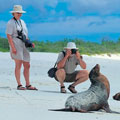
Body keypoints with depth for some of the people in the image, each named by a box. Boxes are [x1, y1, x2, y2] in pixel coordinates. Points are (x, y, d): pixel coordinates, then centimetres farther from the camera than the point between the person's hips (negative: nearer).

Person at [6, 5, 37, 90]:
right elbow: (9, 35, -11)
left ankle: (28, 85, 10)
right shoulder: (11, 23, -3)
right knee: (18, 64, -10)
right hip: (16, 45, -7)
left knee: (27, 66, 5)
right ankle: (19, 85, -8)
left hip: (24, 46, 7)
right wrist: (13, 48, -19)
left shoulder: (22, 22, 19)